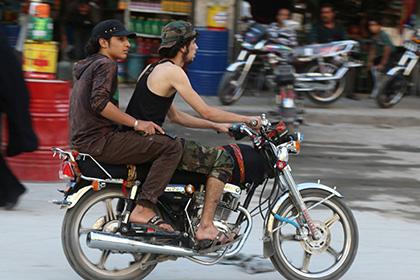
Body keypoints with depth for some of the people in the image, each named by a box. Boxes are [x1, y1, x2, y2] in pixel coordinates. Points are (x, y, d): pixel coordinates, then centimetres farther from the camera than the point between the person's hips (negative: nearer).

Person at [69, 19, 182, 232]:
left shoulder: (86, 67, 25)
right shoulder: (106, 64, -7)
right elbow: (99, 102, -23)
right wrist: (136, 123, -19)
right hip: (100, 141, -11)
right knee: (171, 146, -17)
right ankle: (143, 209, -24)